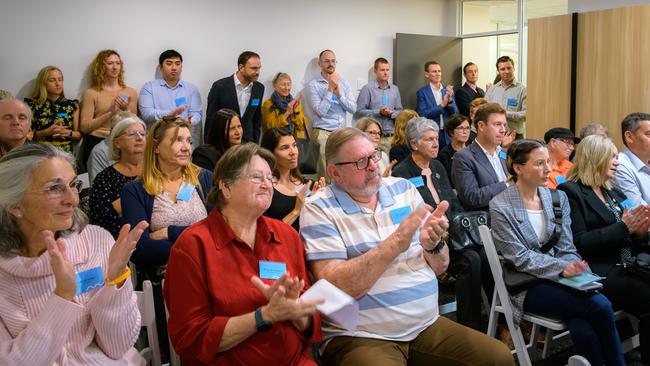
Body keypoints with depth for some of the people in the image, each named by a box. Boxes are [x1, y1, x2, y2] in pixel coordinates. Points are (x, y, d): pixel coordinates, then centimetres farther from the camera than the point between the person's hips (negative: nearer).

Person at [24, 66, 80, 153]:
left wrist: (67, 132, -8)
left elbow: (79, 135, 11)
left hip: (65, 152, 1)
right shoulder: (33, 105, 4)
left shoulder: (72, 105, 9)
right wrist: (46, 132, -10)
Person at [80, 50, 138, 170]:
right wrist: (110, 113, -11)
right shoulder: (91, 93, 4)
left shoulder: (130, 92, 12)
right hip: (96, 143, -2)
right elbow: (84, 127, -4)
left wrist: (126, 110, -8)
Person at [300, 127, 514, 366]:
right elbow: (337, 288, -19)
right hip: (361, 337, -5)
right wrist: (396, 242, -24)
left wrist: (433, 244, -13)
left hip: (428, 325, 6)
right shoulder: (319, 209, -7)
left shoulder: (403, 189, 7)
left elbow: (440, 268, 10)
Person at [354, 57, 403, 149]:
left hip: (391, 136, 4)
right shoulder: (367, 88, -1)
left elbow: (400, 111, 16)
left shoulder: (395, 89, 14)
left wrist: (392, 114, -5)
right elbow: (359, 112, -6)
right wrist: (379, 112, -11)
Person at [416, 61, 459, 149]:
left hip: (447, 135, 4)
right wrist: (441, 105, -19)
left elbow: (455, 114, 5)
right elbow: (422, 114, -12)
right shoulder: (422, 92, -2)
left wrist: (450, 100, -13)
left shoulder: (448, 91, 10)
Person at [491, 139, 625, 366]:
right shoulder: (500, 207, -10)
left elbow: (566, 249, 3)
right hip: (525, 287, -4)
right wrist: (562, 268, -25)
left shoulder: (558, 198, 6)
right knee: (600, 305, -22)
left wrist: (575, 271, -17)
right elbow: (520, 258, -13)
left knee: (583, 332, -24)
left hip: (558, 278, 5)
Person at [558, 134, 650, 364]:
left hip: (626, 267, 7)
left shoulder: (614, 193, 23)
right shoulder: (570, 192, -2)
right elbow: (579, 242, -12)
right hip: (599, 273, -7)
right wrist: (623, 227, -13)